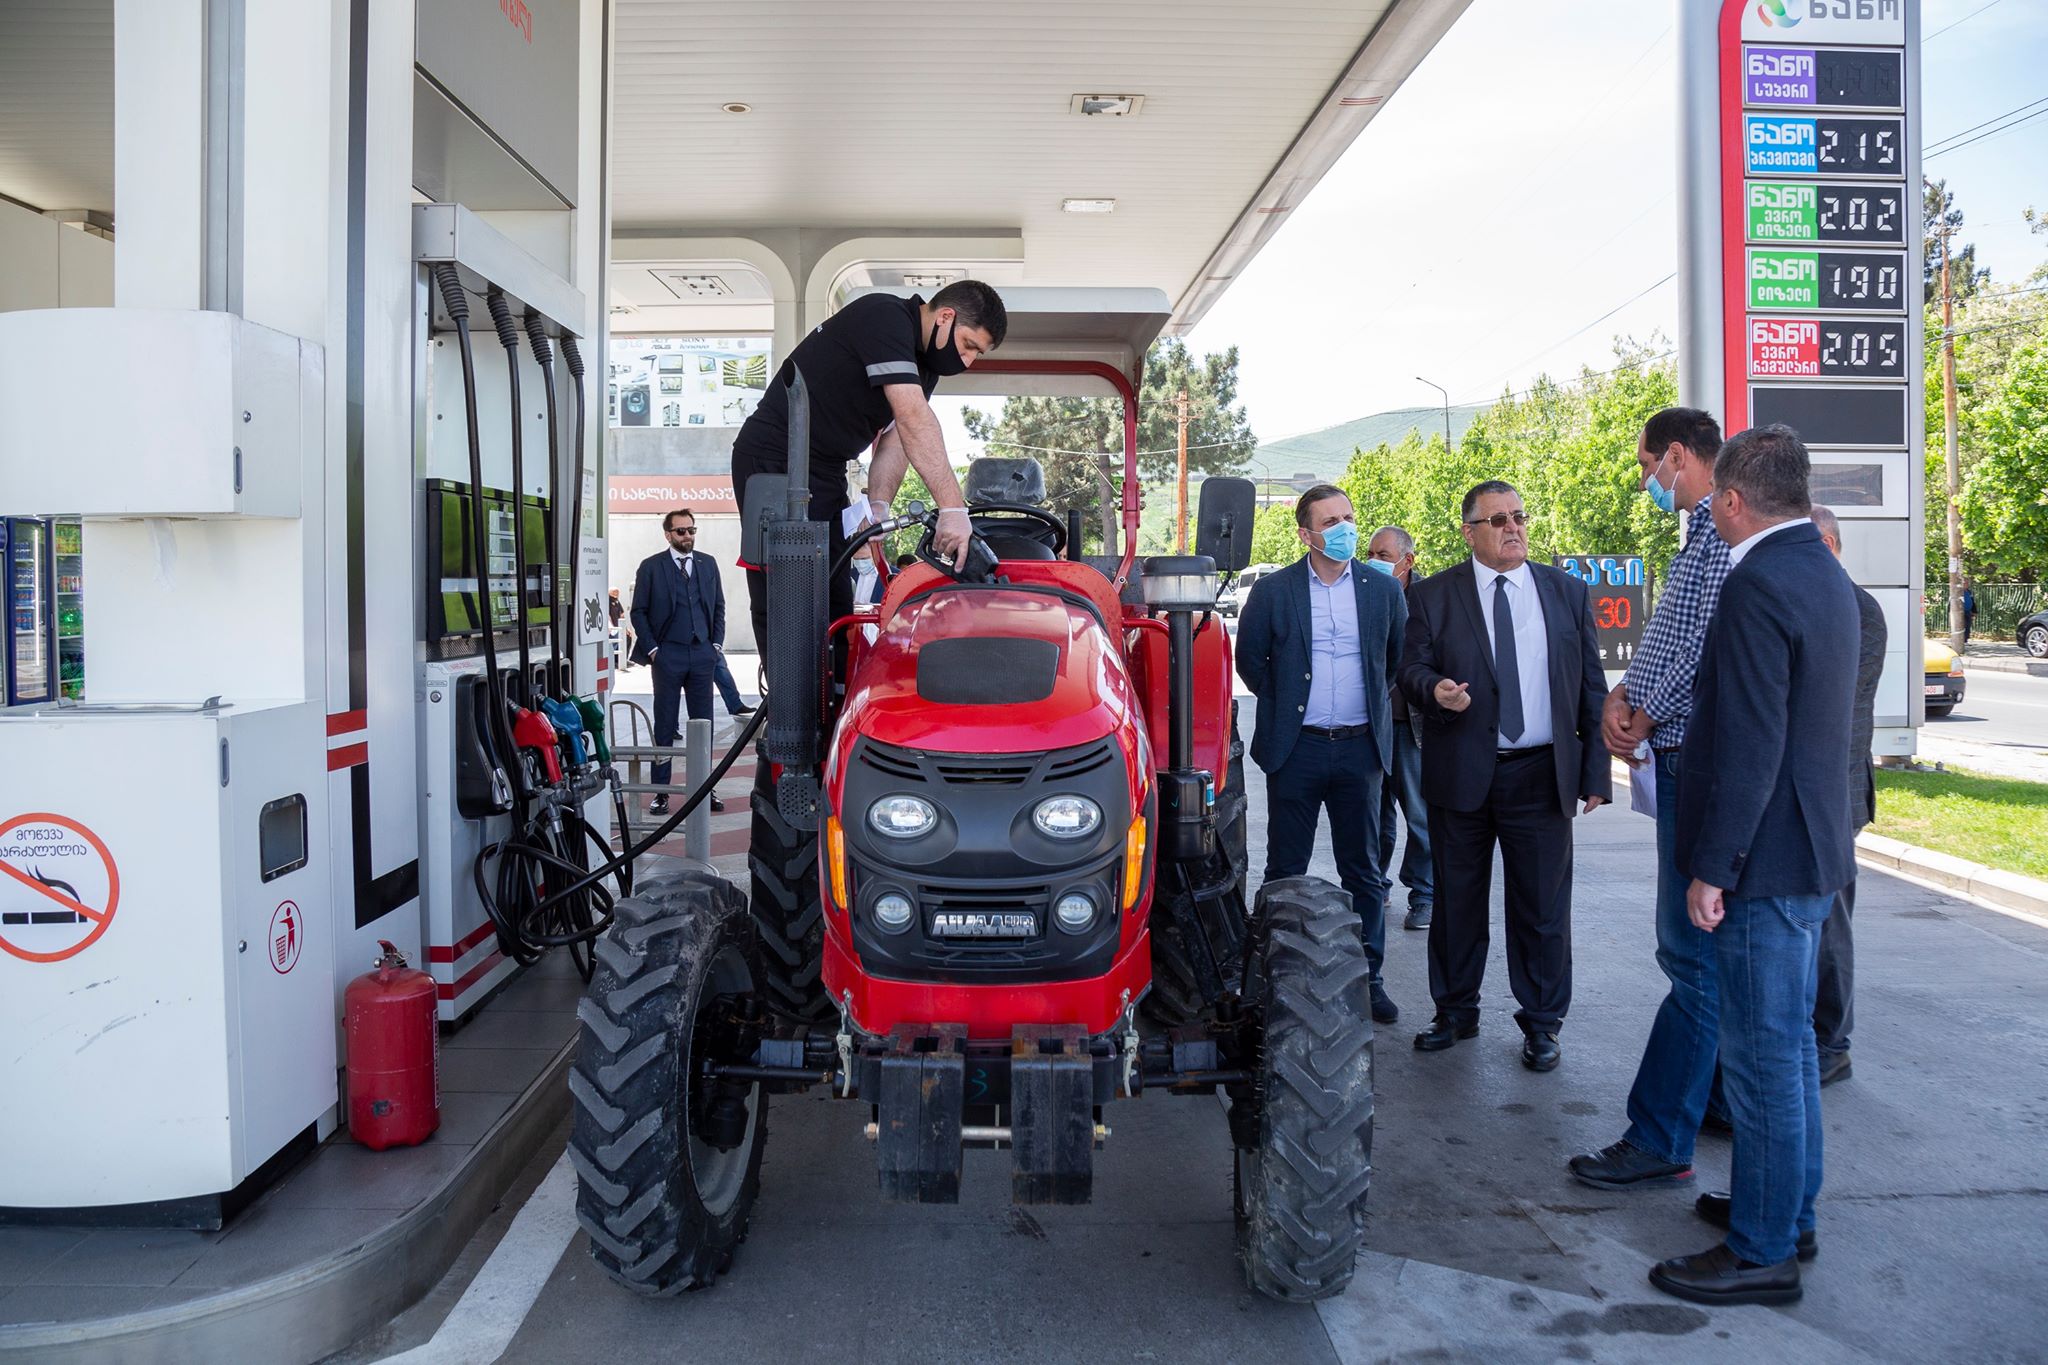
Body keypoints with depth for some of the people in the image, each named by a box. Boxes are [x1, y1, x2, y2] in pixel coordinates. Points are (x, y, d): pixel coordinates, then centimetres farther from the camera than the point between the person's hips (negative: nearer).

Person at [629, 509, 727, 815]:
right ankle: (661, 792, 7)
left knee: (703, 724, 5)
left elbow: (719, 606, 15)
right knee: (664, 726, 2)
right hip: (667, 655, -3)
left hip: (702, 654, 3)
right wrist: (651, 649, -6)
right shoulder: (651, 567, 0)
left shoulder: (708, 563, 10)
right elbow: (639, 611, 1)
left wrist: (716, 643, 5)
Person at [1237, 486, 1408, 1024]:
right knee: (1285, 869, 5)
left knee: (1363, 870, 8)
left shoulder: (1383, 589, 4)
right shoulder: (1272, 591, -1)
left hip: (1360, 747, 2)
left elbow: (1402, 658, 15)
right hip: (1296, 748, -1)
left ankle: (1367, 977, 18)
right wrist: (1286, 704, 8)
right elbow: (1250, 660, 7)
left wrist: (1370, 701, 12)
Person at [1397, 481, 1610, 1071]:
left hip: (1542, 776, 1)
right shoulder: (1433, 596, 2)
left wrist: (1596, 771, 2)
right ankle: (1455, 1011, 27)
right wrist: (1434, 688, -24)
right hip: (1461, 774, 0)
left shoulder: (1568, 592, 7)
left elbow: (1591, 688, 7)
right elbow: (1412, 669, 1)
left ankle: (1541, 1023, 22)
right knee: (1457, 901, 11)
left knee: (1543, 906, 6)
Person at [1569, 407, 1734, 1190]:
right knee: (1705, 949, 17)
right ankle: (1717, 1096, 29)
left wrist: (1645, 718, -9)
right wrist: (1625, 696, 3)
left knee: (1693, 953, -7)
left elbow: (1711, 648, -21)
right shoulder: (1699, 535, 18)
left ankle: (1659, 1140, -2)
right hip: (1682, 762, 11)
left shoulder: (1726, 535, -15)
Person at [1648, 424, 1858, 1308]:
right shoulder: (1825, 575, 11)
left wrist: (1711, 866, -18)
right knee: (1788, 1043, 20)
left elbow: (1749, 747, -24)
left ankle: (1763, 1252, 11)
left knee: (1762, 1054, 0)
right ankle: (1787, 1209, 34)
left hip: (1766, 860, -10)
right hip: (1813, 849, 10)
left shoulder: (1758, 586, -20)